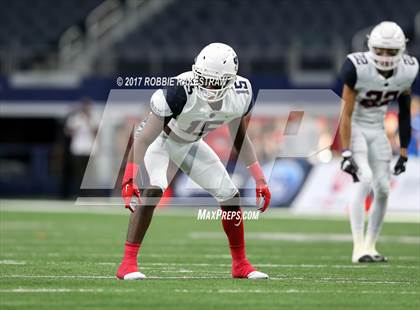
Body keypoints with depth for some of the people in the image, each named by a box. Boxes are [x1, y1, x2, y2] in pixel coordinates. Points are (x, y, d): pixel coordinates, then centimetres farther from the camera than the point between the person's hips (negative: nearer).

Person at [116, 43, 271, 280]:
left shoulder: (241, 95, -21)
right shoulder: (181, 91, -39)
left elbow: (240, 137, -1)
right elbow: (144, 139, -38)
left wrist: (259, 178, -3)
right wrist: (130, 178, -47)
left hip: (189, 143, 5)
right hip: (158, 138, -5)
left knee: (230, 195, 1)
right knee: (153, 190, -29)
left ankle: (240, 264, 20)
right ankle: (128, 264, -25)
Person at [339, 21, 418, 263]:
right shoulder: (357, 67, -27)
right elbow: (346, 114, -23)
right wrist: (346, 154, -25)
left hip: (377, 130, 5)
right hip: (354, 127, -5)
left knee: (382, 189, 2)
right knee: (364, 179, -22)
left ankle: (370, 246, 17)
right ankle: (359, 249, -20)